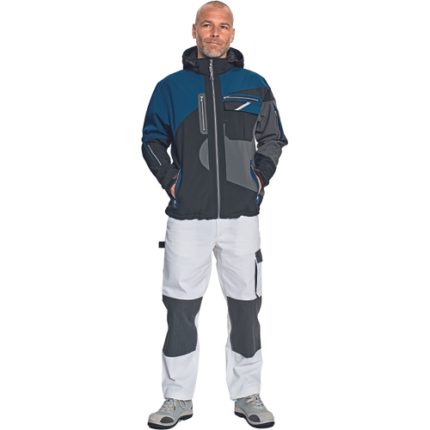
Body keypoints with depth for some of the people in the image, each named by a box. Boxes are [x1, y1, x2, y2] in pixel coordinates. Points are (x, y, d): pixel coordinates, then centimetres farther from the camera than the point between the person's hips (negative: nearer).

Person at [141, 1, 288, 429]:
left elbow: (273, 139, 17)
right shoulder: (170, 86, 8)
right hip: (187, 215, 0)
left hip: (242, 214, 1)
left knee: (245, 305, 6)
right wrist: (169, 180, 0)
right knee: (180, 306, 3)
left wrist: (261, 177, 3)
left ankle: (247, 395, 23)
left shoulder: (255, 84, 10)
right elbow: (152, 139, 13)